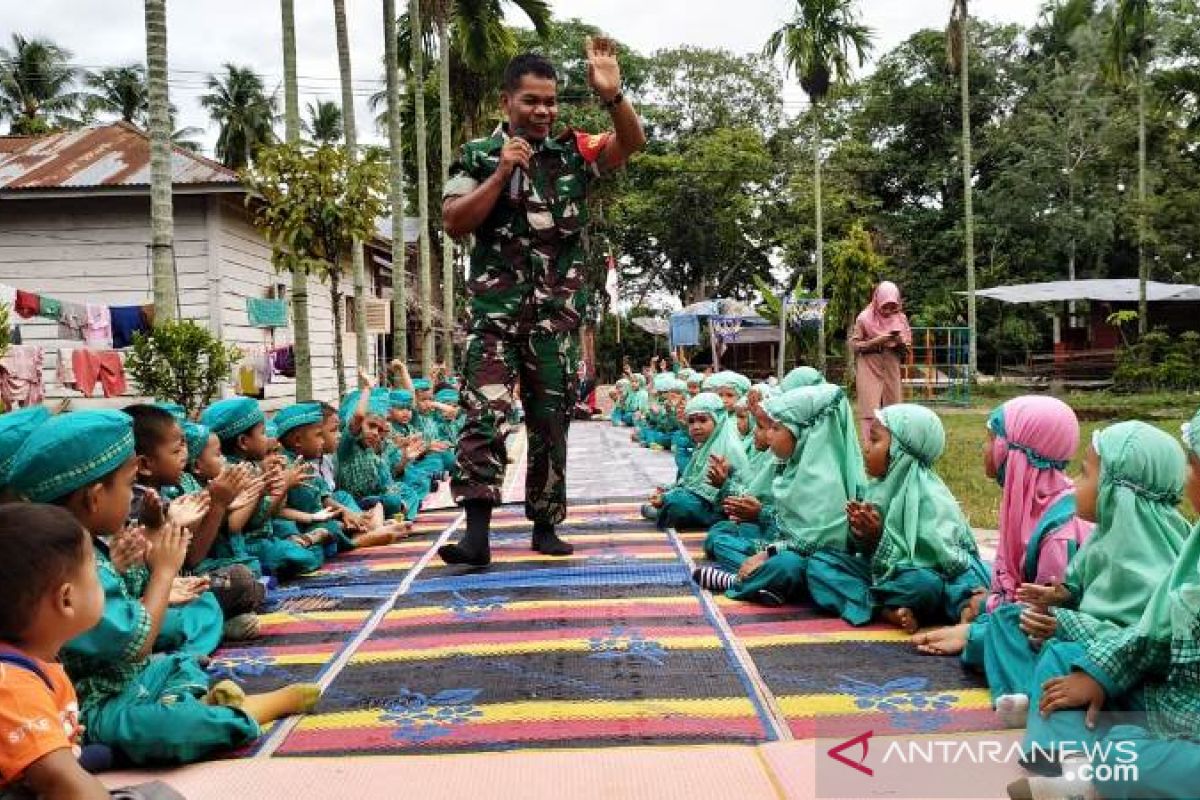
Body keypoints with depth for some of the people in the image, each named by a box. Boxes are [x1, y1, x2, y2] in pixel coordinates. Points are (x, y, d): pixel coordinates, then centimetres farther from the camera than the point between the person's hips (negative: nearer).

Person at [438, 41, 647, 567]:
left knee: (551, 420, 8)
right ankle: (477, 533, -16)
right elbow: (454, 223, -6)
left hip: (557, 312, 3)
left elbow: (631, 143, -4)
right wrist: (502, 173, -13)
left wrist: (612, 95, -21)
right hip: (496, 310, -2)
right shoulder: (478, 156, 3)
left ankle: (545, 525, 20)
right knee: (483, 412, -15)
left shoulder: (572, 151, 8)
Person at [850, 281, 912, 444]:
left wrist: (901, 342, -12)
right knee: (870, 410, -9)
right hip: (869, 369, -4)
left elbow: (908, 346, 10)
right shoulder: (865, 318, -6)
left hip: (892, 370, 4)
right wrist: (876, 341, -19)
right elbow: (854, 344, -7)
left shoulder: (900, 318, 5)